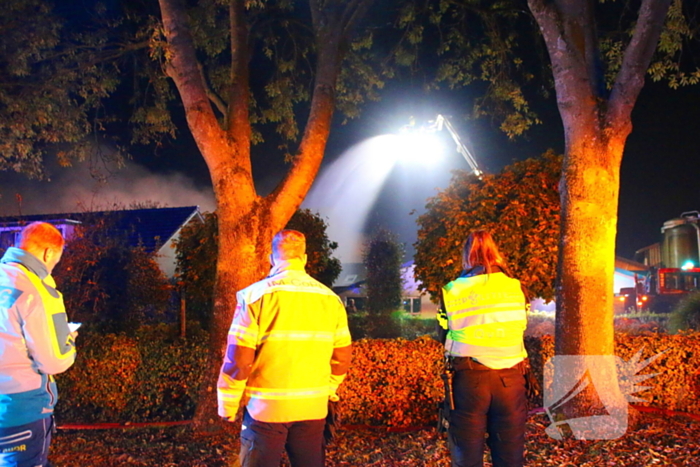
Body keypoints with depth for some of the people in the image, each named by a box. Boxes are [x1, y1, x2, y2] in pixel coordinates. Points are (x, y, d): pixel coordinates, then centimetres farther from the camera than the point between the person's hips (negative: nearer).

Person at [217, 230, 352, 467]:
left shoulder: (256, 295, -9)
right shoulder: (330, 298, 3)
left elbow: (238, 359, -11)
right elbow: (342, 356, 7)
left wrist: (228, 405, 1)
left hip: (266, 407, -3)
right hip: (313, 408, 4)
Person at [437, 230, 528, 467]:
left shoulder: (452, 291, -4)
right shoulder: (515, 287, 1)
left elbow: (445, 338, 4)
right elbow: (520, 328, 12)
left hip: (469, 377, -1)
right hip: (511, 377, 2)